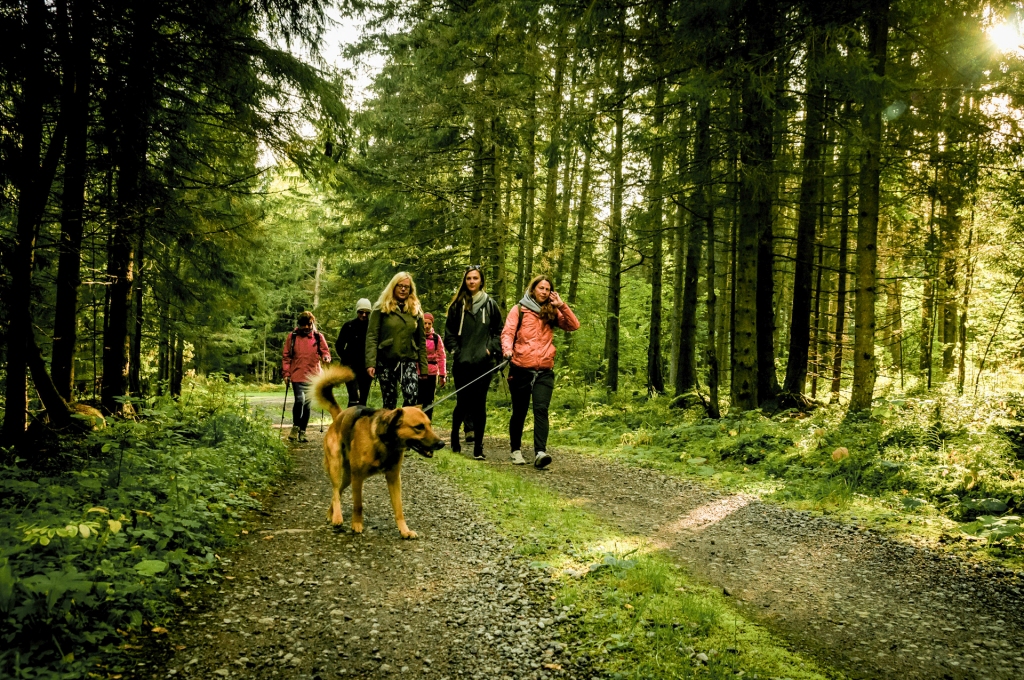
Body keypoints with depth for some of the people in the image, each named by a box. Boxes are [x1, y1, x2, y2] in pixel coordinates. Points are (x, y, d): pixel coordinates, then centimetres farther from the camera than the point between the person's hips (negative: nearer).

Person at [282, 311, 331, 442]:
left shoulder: (318, 337, 6)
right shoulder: (292, 336, 3)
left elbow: (325, 351, 11)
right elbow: (286, 356, 7)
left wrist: (326, 357, -12)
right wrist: (286, 372, 1)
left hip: (312, 376, 2)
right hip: (297, 376, -2)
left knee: (307, 404, 7)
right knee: (300, 400, -18)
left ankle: (302, 432, 18)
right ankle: (295, 427, 1)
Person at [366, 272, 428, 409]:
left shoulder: (415, 311, 11)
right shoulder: (381, 308, 2)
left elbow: (421, 340, 12)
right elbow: (372, 337, -4)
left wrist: (423, 366, 7)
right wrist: (370, 362, -14)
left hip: (409, 361, 1)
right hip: (386, 361, -1)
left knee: (412, 396, -18)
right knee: (389, 401, 5)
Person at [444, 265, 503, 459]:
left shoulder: (490, 304, 6)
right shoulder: (457, 304, 7)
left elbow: (499, 331, 8)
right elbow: (449, 332, 10)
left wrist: (491, 349, -4)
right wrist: (455, 350, -1)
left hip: (483, 363, 0)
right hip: (462, 363, 0)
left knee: (479, 403, 0)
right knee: (463, 402, 3)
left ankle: (478, 447, 5)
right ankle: (455, 436, 29)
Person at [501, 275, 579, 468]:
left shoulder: (552, 313, 13)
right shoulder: (519, 310, 5)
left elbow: (574, 325, 6)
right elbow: (507, 333, -4)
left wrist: (561, 306, -4)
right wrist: (507, 349, -23)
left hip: (545, 372, 1)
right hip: (521, 370, -1)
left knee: (541, 410, -14)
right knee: (519, 412, 8)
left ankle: (540, 452, -23)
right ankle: (516, 450, 24)